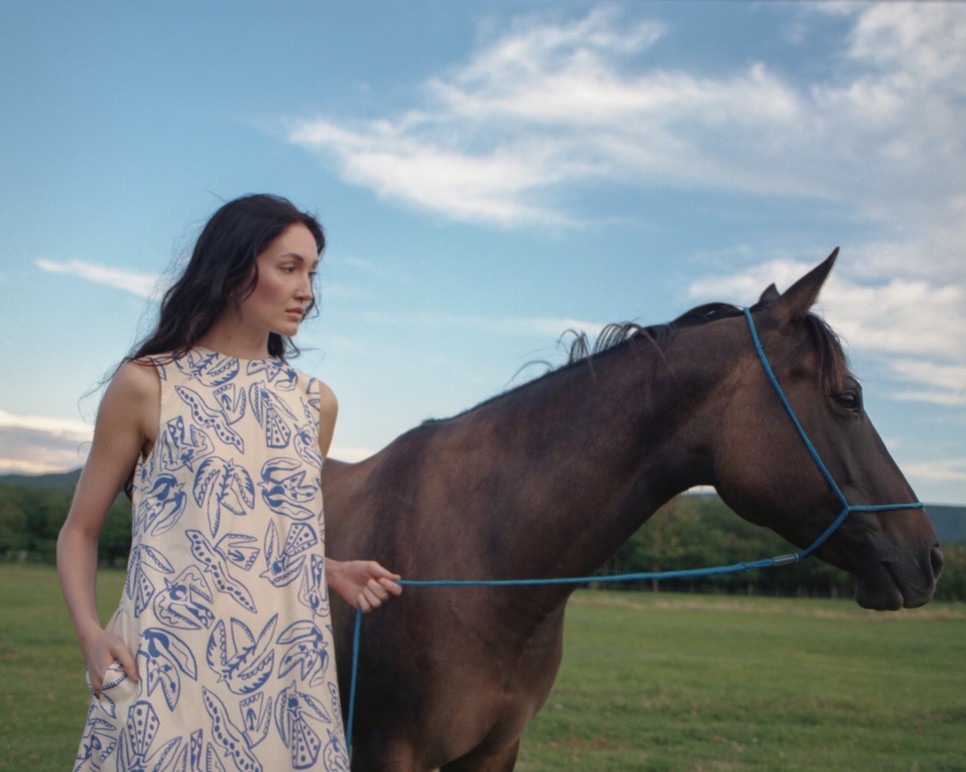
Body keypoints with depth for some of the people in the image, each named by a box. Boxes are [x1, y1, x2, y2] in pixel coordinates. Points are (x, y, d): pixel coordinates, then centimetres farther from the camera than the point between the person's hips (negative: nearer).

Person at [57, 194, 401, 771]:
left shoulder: (316, 403, 10)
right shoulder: (146, 386, -1)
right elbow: (80, 533, 4)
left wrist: (336, 573, 2)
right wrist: (90, 633, -12)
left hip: (289, 669, 4)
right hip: (167, 667, -3)